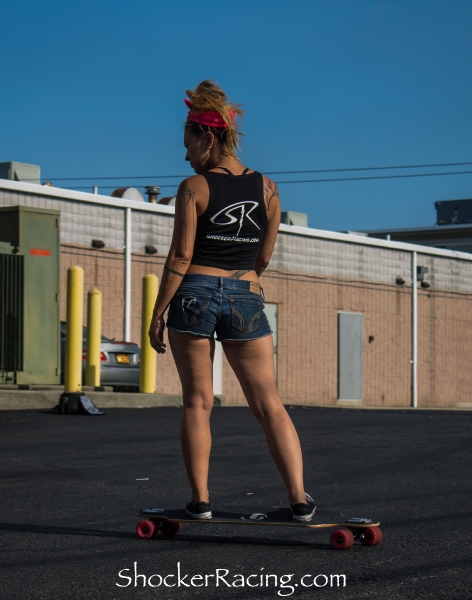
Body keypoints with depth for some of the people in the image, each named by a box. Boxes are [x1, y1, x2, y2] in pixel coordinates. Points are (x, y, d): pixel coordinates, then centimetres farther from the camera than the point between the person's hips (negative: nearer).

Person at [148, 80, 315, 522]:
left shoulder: (194, 188, -5)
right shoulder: (267, 188, 7)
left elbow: (180, 257, -8)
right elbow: (263, 258, 11)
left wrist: (157, 313, -4)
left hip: (195, 295, -3)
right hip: (246, 300, 3)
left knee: (197, 401, 6)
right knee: (268, 403, 6)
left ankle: (200, 499, 5)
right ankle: (299, 498, -1)